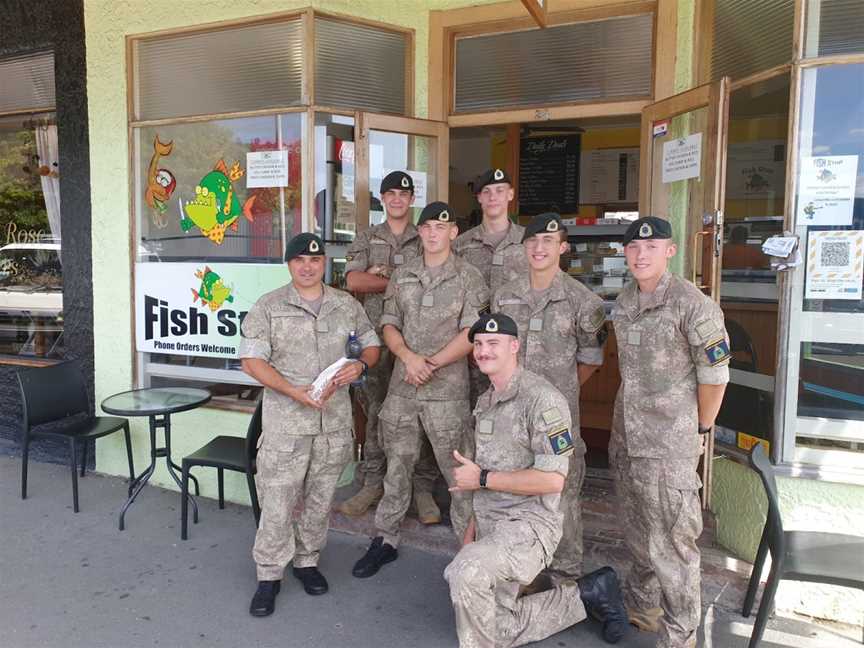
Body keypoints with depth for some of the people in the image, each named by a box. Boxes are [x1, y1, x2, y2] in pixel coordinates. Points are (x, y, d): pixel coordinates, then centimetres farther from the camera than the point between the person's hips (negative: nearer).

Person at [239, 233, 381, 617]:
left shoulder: (346, 305, 7)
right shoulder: (268, 307, -3)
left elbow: (372, 343, 16)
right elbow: (252, 360, -8)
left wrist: (360, 365, -8)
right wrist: (295, 392, -18)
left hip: (335, 419, 3)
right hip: (285, 420, -3)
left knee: (320, 498, 14)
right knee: (277, 500, 1)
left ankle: (307, 560, 33)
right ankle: (269, 574, 18)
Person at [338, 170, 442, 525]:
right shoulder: (366, 239, 13)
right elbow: (354, 281, -3)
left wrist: (382, 273, -9)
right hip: (376, 336, 2)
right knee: (375, 410, 7)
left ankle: (423, 487, 11)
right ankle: (373, 482, 20)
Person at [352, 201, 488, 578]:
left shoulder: (468, 277, -1)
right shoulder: (402, 277, 11)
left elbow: (471, 333, -8)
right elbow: (389, 325, 9)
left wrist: (433, 363, -15)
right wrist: (408, 356, -10)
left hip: (447, 390, -4)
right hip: (402, 387, 4)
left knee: (458, 471, 2)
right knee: (397, 465, 14)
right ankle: (385, 540, 28)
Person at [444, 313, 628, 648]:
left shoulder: (541, 398, -17)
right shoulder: (485, 401, 12)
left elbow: (552, 479, -24)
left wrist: (482, 479, -19)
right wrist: (471, 531, 12)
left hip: (528, 525, -9)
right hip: (489, 526, 9)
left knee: (464, 572, -33)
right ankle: (586, 594, 24)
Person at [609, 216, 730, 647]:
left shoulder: (692, 304, -15)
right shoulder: (623, 302, 6)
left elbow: (715, 374, -11)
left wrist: (701, 430, -3)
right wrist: (632, 411, 15)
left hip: (669, 441, -7)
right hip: (625, 434, 7)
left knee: (671, 540, 0)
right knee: (635, 531, 21)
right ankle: (642, 603, 42)